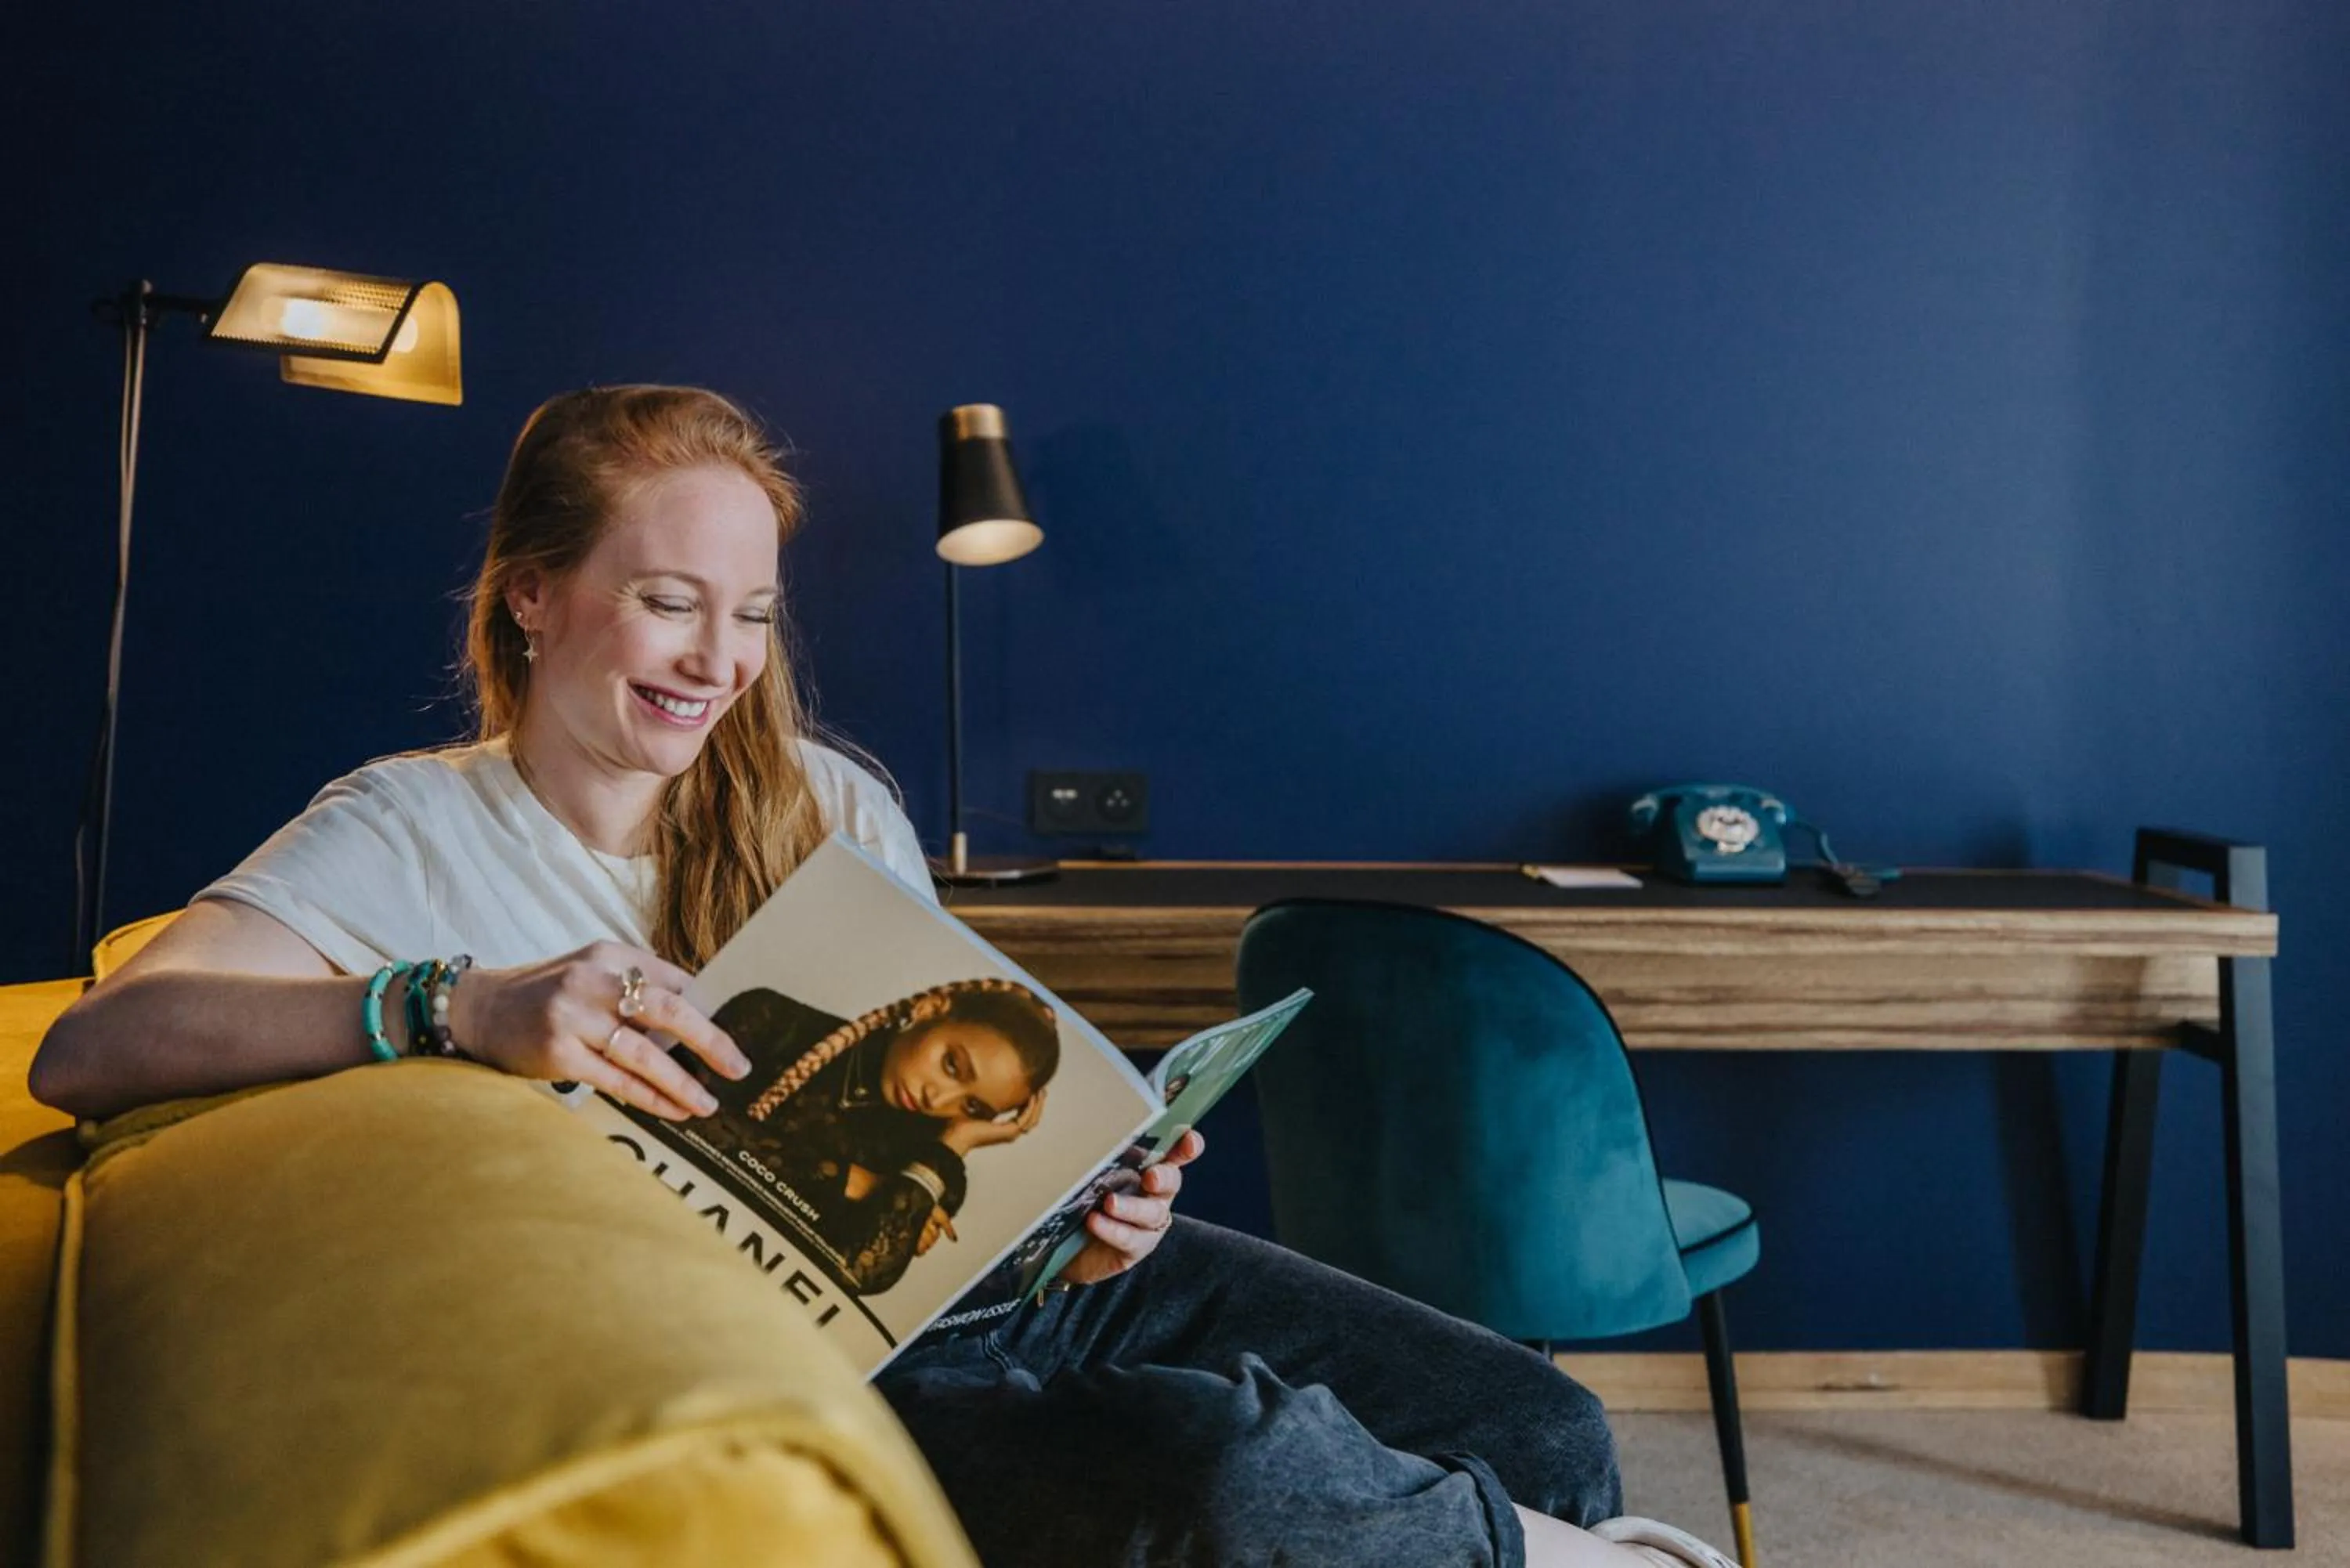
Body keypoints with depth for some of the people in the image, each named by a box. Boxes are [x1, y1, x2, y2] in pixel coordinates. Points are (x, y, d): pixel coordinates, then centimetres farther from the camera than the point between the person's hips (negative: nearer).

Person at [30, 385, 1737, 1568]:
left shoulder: (832, 806, 11)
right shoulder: (410, 839, -1)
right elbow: (88, 1052, -16)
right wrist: (459, 1010, -32)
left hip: (1014, 1266, 5)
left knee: (1540, 1429, -16)